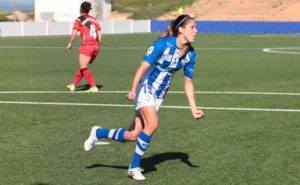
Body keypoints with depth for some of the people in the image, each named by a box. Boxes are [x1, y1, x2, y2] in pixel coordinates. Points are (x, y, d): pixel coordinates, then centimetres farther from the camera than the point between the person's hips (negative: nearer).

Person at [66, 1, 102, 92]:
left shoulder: (79, 20, 0)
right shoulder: (94, 20, 16)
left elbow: (74, 33, -8)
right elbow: (100, 34, 10)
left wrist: (70, 44, 2)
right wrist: (96, 45, 16)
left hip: (86, 46, -6)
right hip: (95, 46, 6)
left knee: (83, 68, -2)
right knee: (83, 66, 17)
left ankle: (94, 87, -12)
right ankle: (73, 85, 26)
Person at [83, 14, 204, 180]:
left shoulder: (190, 54, -2)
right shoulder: (163, 44, -21)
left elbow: (188, 82, 7)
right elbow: (143, 67, -20)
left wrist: (194, 109, 3)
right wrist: (133, 90, -29)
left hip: (159, 95, 6)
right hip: (145, 87, -6)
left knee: (133, 136, 2)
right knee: (152, 124, -27)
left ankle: (98, 133, 28)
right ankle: (134, 167, -11)